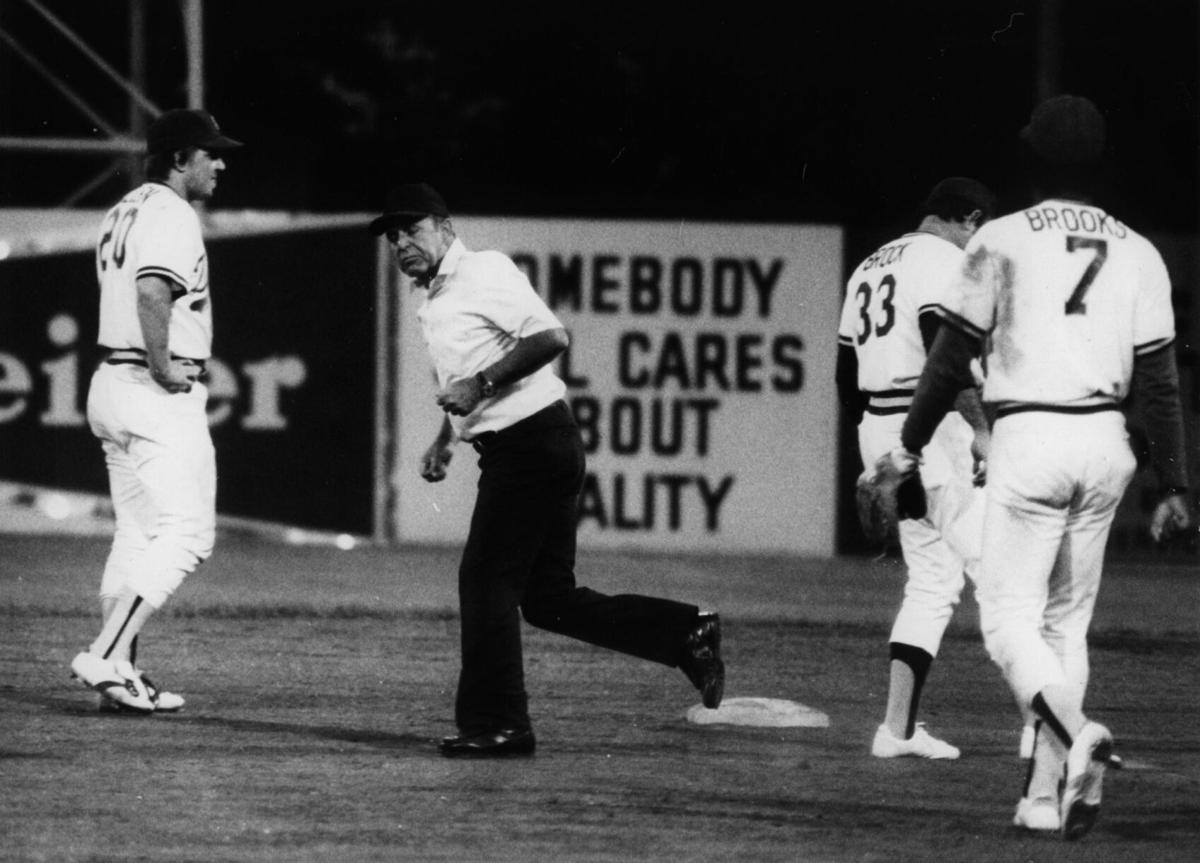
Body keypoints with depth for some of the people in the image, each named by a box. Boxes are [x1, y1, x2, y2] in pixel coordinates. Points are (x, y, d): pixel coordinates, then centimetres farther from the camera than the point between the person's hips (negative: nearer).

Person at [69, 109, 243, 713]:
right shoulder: (171, 216, -13)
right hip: (161, 393, -10)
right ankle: (107, 656, -18)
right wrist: (164, 368, -22)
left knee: (136, 537, 14)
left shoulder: (123, 212, 18)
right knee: (185, 534, -10)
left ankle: (119, 675, 13)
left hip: (110, 383, 10)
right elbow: (153, 290, -29)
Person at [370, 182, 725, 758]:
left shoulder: (483, 273, -9)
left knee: (486, 583, -8)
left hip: (533, 445, -10)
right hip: (508, 452, 10)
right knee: (548, 599, 8)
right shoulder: (433, 302, 20)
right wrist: (445, 439, 18)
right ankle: (686, 633, 11)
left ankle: (495, 726, -4)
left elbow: (550, 337, -21)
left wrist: (480, 384, -23)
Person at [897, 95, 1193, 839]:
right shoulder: (1136, 254, 5)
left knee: (1010, 617, -2)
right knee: (1068, 619, 14)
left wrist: (909, 447, 13)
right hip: (1105, 444, 4)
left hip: (1029, 439, -4)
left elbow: (953, 356, 0)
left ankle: (1076, 731, -30)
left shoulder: (1003, 242, -4)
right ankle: (1047, 796, 12)